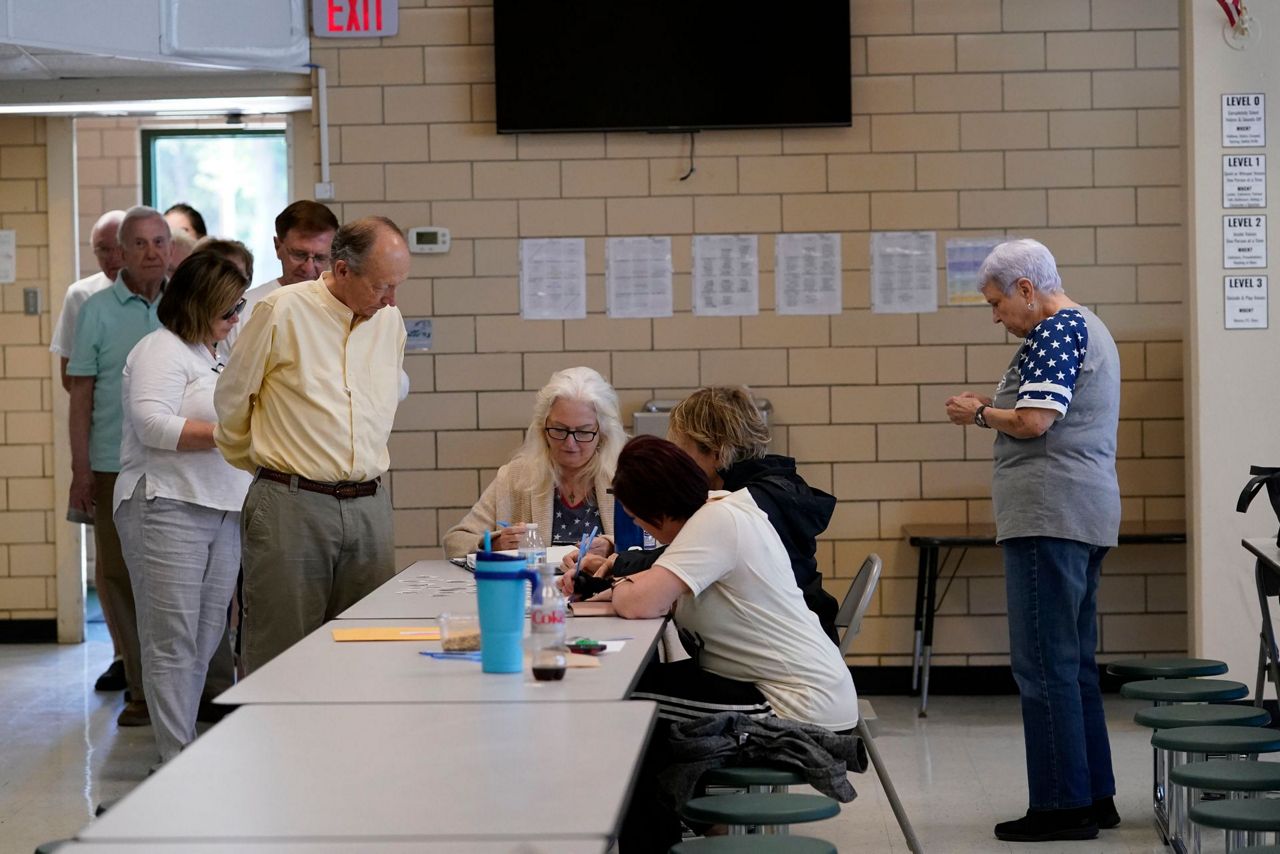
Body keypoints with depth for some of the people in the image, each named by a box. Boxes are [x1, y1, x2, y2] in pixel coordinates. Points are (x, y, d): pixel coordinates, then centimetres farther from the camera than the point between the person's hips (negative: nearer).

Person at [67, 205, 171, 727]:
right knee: (119, 577, 2)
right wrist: (81, 469, -4)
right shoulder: (98, 311, 2)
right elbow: (81, 395, 2)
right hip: (116, 467, -1)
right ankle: (142, 688, 12)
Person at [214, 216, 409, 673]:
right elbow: (230, 400, 5)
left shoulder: (389, 319, 10)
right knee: (280, 655, -2)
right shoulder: (282, 311, -7)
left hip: (369, 506, 5)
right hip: (292, 505, -5)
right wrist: (263, 463, 17)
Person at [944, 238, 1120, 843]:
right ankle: (1094, 795, 17)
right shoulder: (1089, 328, 21)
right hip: (1088, 514, 11)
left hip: (1049, 515, -11)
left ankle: (1062, 805, -6)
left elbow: (1033, 421, -20)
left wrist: (978, 413, -3)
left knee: (1045, 665, -7)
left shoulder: (1055, 332, -11)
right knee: (1074, 662, 14)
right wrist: (994, 409, 14)